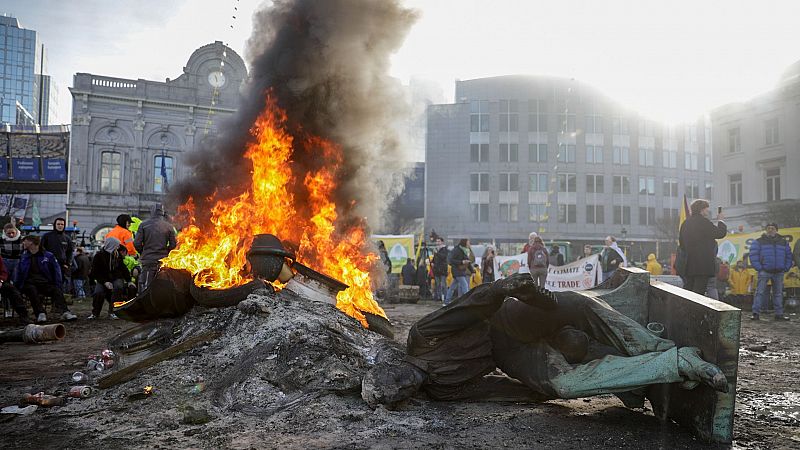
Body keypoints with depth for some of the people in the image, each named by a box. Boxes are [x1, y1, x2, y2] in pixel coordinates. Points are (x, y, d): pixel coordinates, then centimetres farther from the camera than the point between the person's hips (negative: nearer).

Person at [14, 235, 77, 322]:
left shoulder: (48, 256, 11)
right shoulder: (24, 257, 19)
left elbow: (56, 271, 8)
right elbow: (19, 273, 24)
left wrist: (58, 286, -3)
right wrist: (16, 287, 11)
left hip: (45, 283, -1)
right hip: (29, 283, 1)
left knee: (57, 291, -29)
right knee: (32, 290, -35)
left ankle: (65, 312, -49)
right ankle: (40, 313, -46)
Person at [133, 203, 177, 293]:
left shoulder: (143, 225, -2)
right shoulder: (169, 226, 0)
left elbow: (137, 243, -4)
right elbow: (173, 244, 0)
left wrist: (142, 253, 14)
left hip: (148, 260, -2)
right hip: (163, 261, 2)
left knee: (145, 287, 1)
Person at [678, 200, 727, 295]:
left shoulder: (686, 222, 13)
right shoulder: (703, 222, -12)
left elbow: (681, 240, 20)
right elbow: (721, 233, -9)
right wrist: (720, 220, 6)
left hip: (688, 264, 8)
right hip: (703, 263, -8)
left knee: (688, 288, 10)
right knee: (699, 290, -7)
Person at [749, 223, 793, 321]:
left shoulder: (783, 242, 12)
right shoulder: (758, 242, 0)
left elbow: (788, 256, 17)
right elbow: (753, 255, -5)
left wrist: (786, 268, 6)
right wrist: (759, 268, -12)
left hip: (779, 272, 4)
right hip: (764, 271, -4)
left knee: (778, 293, 10)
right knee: (760, 292, -8)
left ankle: (779, 314, 17)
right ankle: (756, 313, -8)